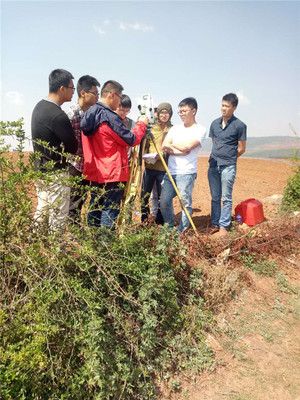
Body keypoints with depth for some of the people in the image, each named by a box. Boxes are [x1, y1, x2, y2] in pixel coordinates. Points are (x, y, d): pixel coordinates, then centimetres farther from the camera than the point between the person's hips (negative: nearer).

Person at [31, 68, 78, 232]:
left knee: (41, 212, 19)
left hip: (40, 169, 10)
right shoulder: (58, 116, -22)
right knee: (58, 218, 1)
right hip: (56, 173, -9)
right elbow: (73, 147, -15)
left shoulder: (39, 107, 8)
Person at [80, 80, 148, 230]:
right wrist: (142, 124, 4)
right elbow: (132, 140, -12)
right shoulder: (110, 118, -18)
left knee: (95, 209, 16)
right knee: (109, 212, 1)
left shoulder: (88, 115, 8)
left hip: (95, 173, 8)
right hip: (112, 174, -8)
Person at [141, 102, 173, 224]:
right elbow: (146, 146, 17)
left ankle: (159, 223, 18)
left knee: (162, 197, 3)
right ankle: (144, 222, 19)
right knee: (144, 195, 4)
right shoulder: (152, 128, 12)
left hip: (164, 169, -3)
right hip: (149, 167, 3)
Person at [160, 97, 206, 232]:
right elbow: (164, 147, 5)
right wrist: (179, 151, -10)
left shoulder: (200, 130, 1)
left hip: (186, 173, -5)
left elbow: (187, 146, -14)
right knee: (164, 201, 7)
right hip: (170, 172, 6)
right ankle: (169, 228, 27)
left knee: (185, 202, -3)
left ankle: (182, 233, 12)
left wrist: (171, 144, 1)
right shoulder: (175, 128, 17)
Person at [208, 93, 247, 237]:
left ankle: (224, 226, 7)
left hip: (228, 167, -5)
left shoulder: (239, 125, -3)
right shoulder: (215, 123, 11)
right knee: (215, 197, 10)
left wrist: (228, 159, 8)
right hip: (213, 165, 5)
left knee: (226, 198, 0)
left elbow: (241, 149, 0)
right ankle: (215, 224, 19)